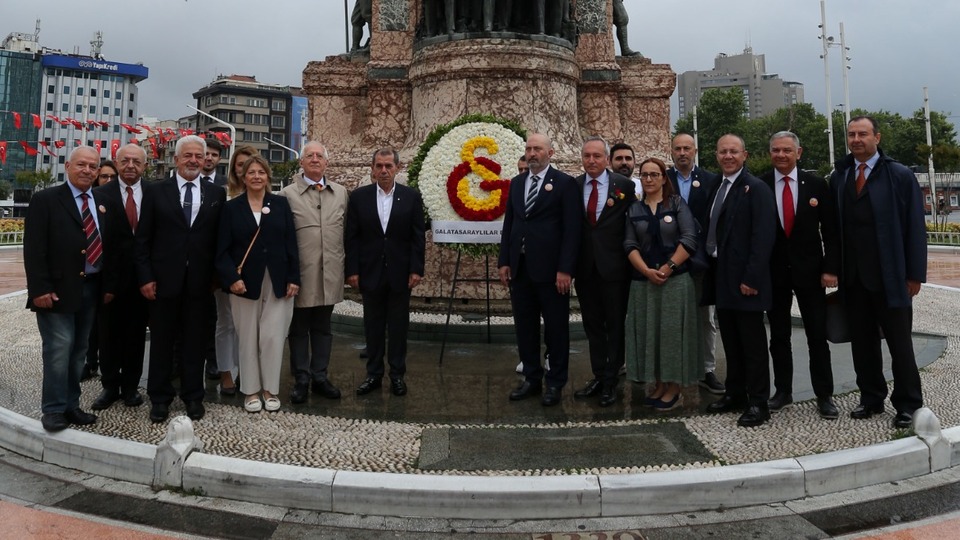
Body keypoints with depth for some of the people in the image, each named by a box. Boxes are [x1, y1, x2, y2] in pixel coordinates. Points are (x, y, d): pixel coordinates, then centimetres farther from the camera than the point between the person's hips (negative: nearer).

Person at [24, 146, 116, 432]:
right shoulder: (45, 199, -3)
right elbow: (34, 249, -10)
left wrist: (108, 285, 8)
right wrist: (40, 289, -16)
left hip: (91, 288, 5)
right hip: (58, 289, -5)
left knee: (79, 351, 10)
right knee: (59, 349, -6)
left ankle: (71, 405, 19)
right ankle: (53, 410, 5)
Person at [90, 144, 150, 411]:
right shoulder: (100, 194, -2)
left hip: (141, 277, 0)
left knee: (136, 334, 11)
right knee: (109, 334, 10)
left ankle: (131, 386, 25)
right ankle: (110, 386, 24)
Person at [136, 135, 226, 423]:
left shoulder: (216, 194, 5)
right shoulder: (155, 190, 2)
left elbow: (219, 238, 5)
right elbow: (143, 238, 1)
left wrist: (217, 276, 0)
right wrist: (145, 277, -5)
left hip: (199, 280, 1)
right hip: (164, 278, 0)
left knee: (195, 340, 9)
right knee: (161, 340, 9)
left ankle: (193, 396, 22)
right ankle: (160, 397, 23)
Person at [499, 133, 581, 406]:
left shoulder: (565, 183, -5)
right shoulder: (516, 183, 13)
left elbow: (572, 229, -9)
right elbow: (508, 224, 14)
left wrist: (565, 269, -15)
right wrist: (504, 261, 7)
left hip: (550, 269, -5)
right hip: (519, 268, 6)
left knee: (556, 328, 5)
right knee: (525, 326, 11)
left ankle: (555, 383, 17)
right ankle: (531, 378, 24)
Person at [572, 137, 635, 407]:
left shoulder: (624, 185, -4)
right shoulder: (573, 186, 4)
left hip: (614, 266, -3)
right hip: (585, 267, 3)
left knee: (615, 325, 6)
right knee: (592, 324, 12)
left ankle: (611, 381, 17)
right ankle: (598, 376, 24)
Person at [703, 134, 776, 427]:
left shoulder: (756, 188, -9)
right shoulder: (717, 187, 15)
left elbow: (763, 237, -16)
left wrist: (751, 278, -20)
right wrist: (713, 273, 10)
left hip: (745, 279, -7)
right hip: (721, 277, 7)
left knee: (753, 342, 1)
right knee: (730, 340, 14)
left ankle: (758, 403, 9)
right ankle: (735, 393, 25)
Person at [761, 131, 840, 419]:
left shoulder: (816, 185, 0)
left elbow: (830, 230, 1)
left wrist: (830, 268, -5)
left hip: (809, 270, 0)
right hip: (774, 271, 0)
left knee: (817, 336, 5)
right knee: (779, 336, 10)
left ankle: (824, 396, 15)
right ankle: (783, 391, 22)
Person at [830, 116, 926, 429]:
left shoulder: (900, 176, -2)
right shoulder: (838, 177, 7)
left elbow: (915, 228, -4)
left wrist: (915, 273, -8)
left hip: (890, 276, -3)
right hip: (852, 277, 3)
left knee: (899, 342, 6)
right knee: (862, 341, 10)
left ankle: (908, 405, 18)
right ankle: (871, 398, 23)